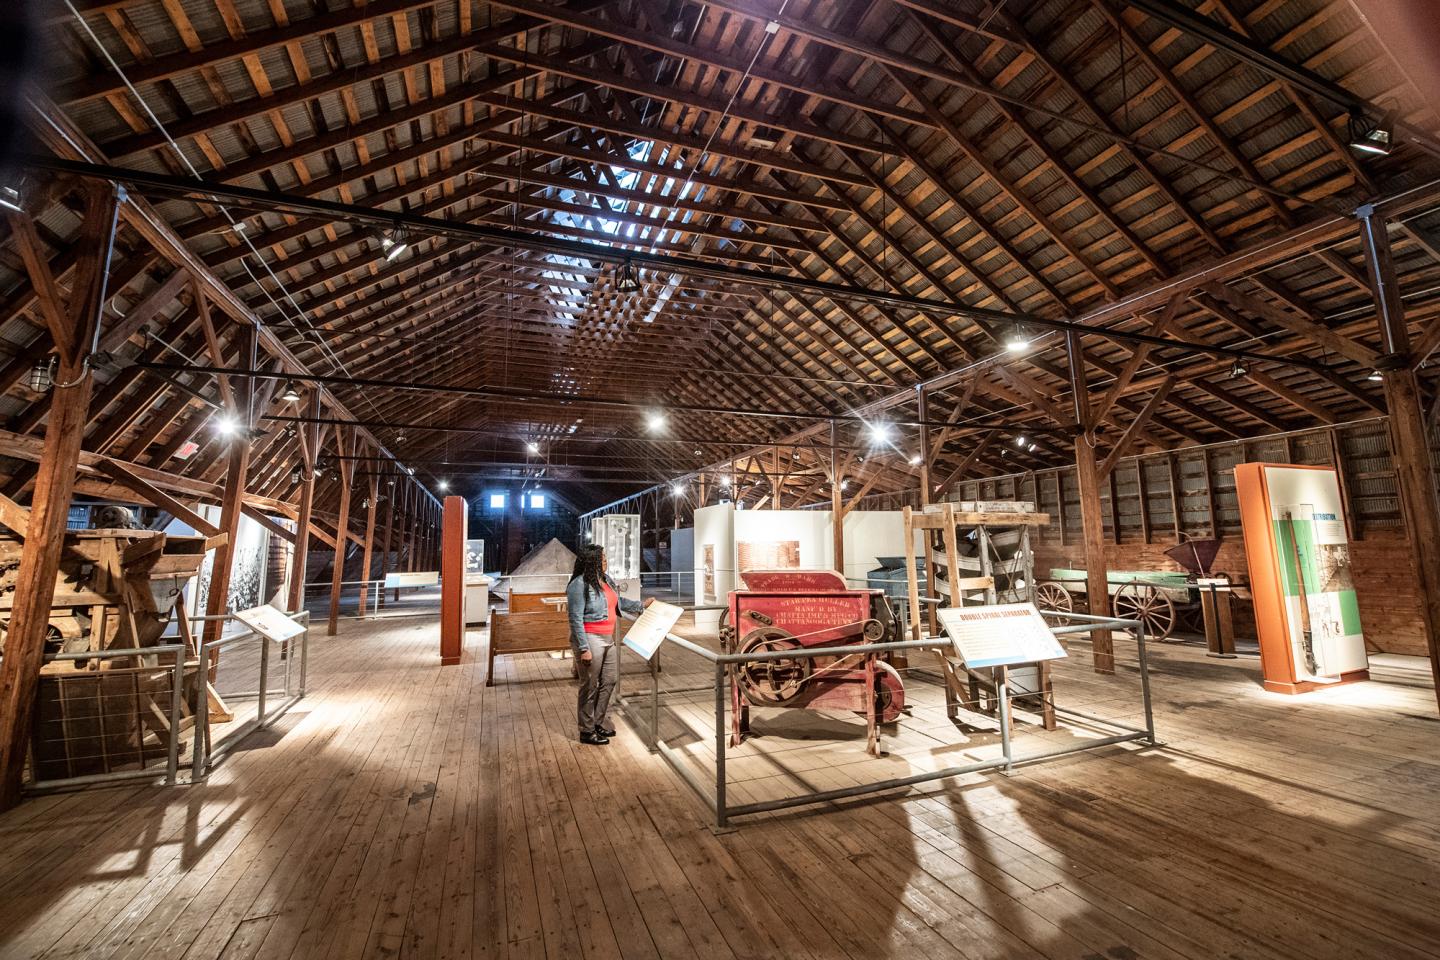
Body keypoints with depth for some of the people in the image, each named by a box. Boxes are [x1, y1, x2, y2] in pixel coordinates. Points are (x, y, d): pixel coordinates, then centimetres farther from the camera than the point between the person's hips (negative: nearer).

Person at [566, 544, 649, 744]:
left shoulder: (606, 579, 7)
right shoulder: (579, 585, -18)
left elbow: (619, 602, 21)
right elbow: (576, 619, -18)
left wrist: (642, 605, 19)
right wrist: (583, 649, -20)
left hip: (608, 639, 8)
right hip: (591, 640, -8)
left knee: (609, 680, 15)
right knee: (590, 686, 4)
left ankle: (600, 723, 32)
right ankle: (587, 731, 20)